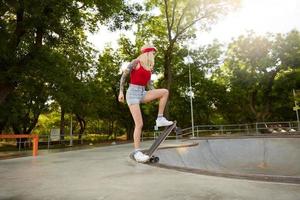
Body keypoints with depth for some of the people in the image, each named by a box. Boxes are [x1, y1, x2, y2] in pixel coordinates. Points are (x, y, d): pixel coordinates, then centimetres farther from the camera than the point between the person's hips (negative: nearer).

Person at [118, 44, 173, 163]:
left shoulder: (149, 68, 16)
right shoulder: (136, 62, -3)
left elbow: (149, 84, 21)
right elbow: (123, 77, -4)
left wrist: (157, 96, 16)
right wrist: (121, 92, -9)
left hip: (142, 93, 6)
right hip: (133, 93, -6)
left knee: (165, 92, -10)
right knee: (139, 124, -15)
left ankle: (160, 119, -7)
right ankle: (137, 152, -9)